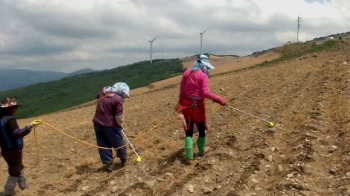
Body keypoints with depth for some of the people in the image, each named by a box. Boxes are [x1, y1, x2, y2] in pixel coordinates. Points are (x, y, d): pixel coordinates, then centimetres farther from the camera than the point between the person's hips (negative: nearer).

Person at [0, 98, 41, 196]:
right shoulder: (10, 119, -23)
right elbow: (17, 133, -36)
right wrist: (30, 126, -42)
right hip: (14, 151, -9)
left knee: (18, 168, 26)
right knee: (14, 172, 7)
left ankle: (24, 185, 41)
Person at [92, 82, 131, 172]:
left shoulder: (103, 91, 3)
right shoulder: (118, 99, -19)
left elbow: (98, 100, 24)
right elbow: (118, 117, -20)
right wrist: (120, 125, -1)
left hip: (97, 123, 6)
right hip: (110, 125, -6)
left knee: (103, 145, 13)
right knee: (119, 143, 16)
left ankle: (108, 164, 18)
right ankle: (124, 159, 32)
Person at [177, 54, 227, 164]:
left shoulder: (186, 73, 6)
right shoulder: (203, 76, -11)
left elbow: (181, 91, 8)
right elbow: (205, 93, -20)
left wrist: (180, 103, 16)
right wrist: (219, 99, -16)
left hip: (186, 105, 5)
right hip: (198, 106, -4)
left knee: (189, 131, 8)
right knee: (202, 129, 19)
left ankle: (189, 157, 3)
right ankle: (202, 150, 37)